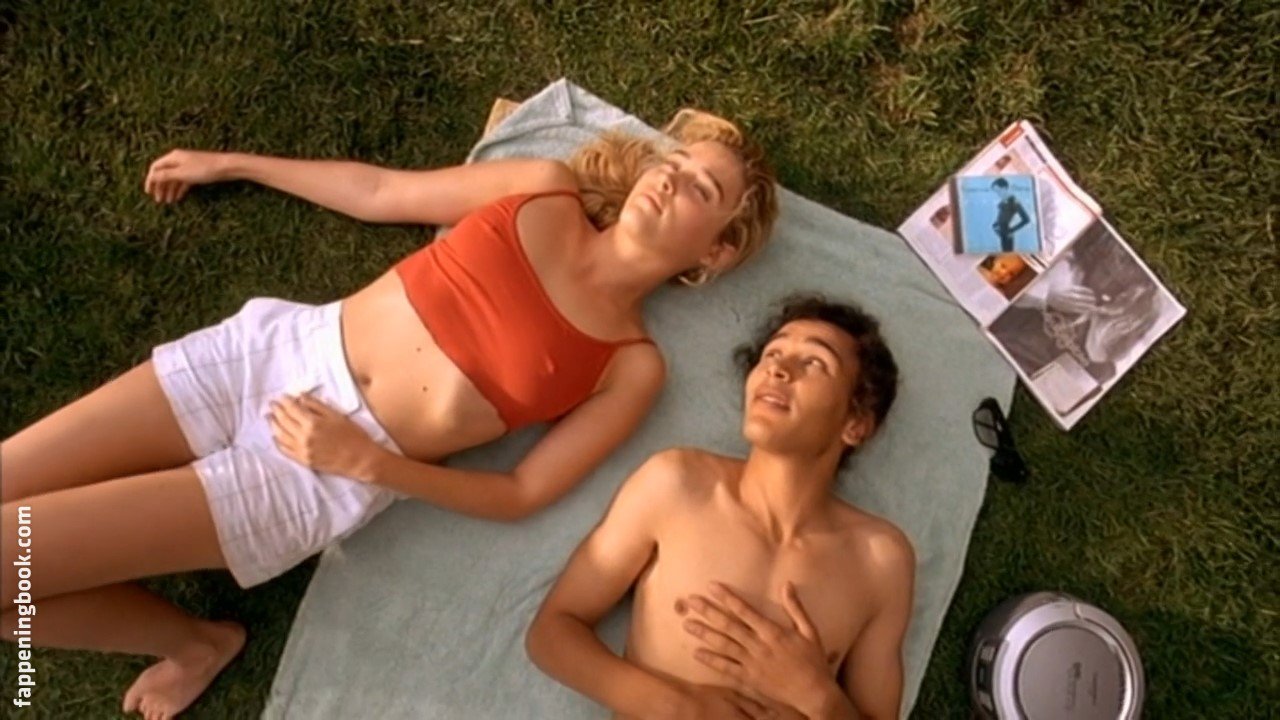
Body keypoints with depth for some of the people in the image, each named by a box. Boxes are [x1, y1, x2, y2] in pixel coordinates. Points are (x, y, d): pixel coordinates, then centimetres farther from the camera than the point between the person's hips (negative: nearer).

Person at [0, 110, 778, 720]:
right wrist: (228, 163, 19)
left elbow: (522, 493, -6)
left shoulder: (634, 366, -6)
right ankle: (189, 640, 25)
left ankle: (200, 644, 19)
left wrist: (367, 462, -17)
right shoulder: (548, 190, 4)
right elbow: (379, 192, 13)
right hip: (265, 350, 5)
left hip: (328, 476, -4)